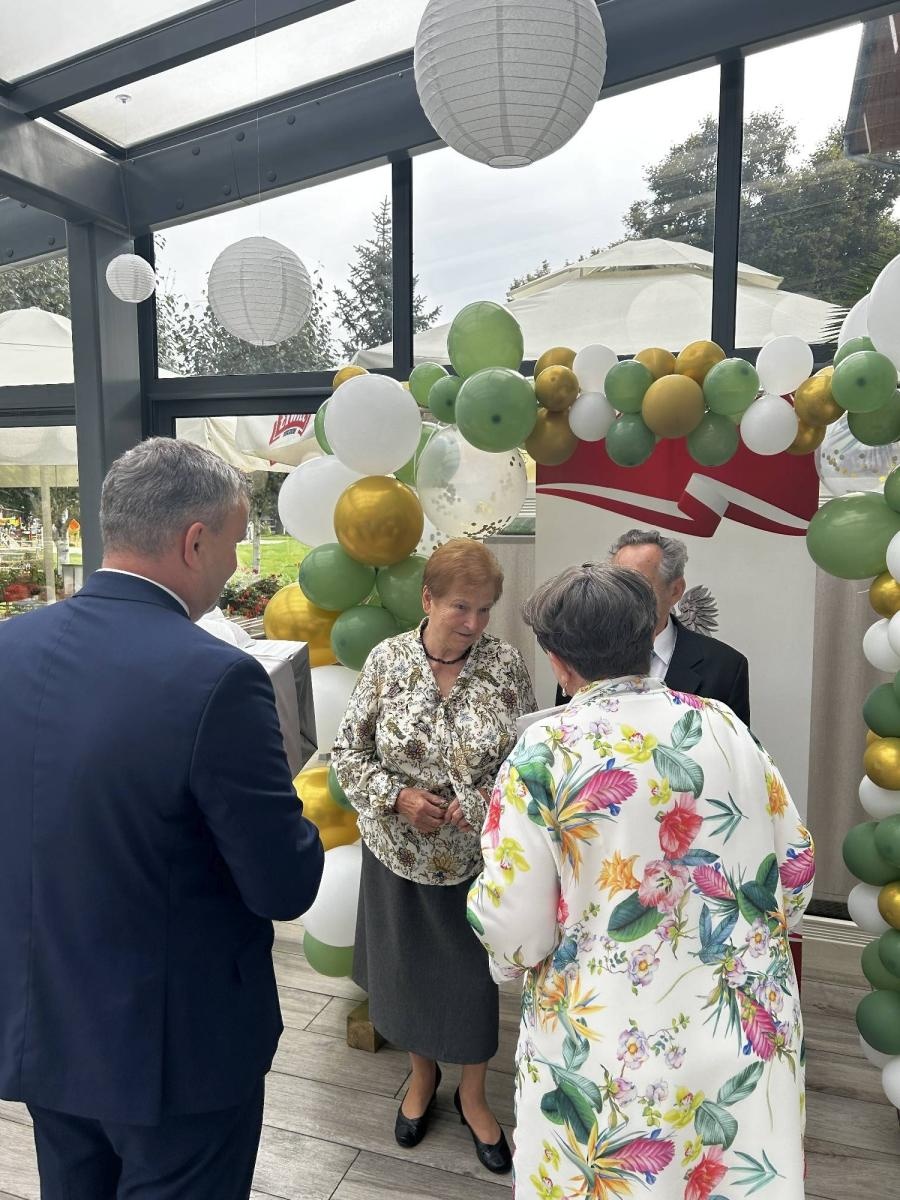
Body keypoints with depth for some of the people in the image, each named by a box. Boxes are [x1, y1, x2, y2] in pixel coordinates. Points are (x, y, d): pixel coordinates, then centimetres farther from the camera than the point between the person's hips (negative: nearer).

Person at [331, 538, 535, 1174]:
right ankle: (422, 1073, 49)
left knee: (476, 973, 16)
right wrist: (398, 796, -18)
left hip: (477, 857, 0)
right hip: (398, 854, 1)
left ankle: (473, 1094, 43)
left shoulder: (507, 664, -11)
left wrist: (471, 805, -19)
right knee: (408, 968, 20)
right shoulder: (387, 658, -10)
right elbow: (349, 752, -5)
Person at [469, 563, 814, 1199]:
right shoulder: (725, 726, -5)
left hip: (614, 1048, -4)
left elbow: (513, 923, -17)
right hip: (752, 1025, 4)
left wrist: (514, 954, 6)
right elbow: (797, 861, 4)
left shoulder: (549, 747, -18)